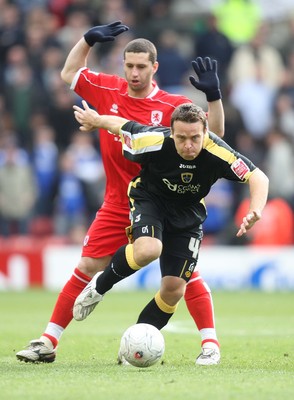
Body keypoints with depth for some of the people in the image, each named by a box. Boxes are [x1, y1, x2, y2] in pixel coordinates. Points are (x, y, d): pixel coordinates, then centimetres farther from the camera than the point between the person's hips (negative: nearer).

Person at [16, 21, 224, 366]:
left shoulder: (172, 105, -9)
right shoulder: (107, 90, 0)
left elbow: (213, 134, -12)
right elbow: (68, 74, 16)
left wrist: (213, 95, -25)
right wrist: (87, 40, 5)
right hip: (117, 206, 2)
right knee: (86, 268, 0)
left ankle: (209, 343, 0)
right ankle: (48, 341, 5)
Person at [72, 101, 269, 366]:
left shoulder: (217, 153, -30)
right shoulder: (154, 141, -32)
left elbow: (258, 178, -26)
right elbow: (120, 125, -13)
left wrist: (255, 212, -44)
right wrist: (93, 120, 6)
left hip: (188, 213, 2)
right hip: (150, 198, -2)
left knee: (174, 289, -5)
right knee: (148, 249, -35)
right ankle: (99, 287, -7)